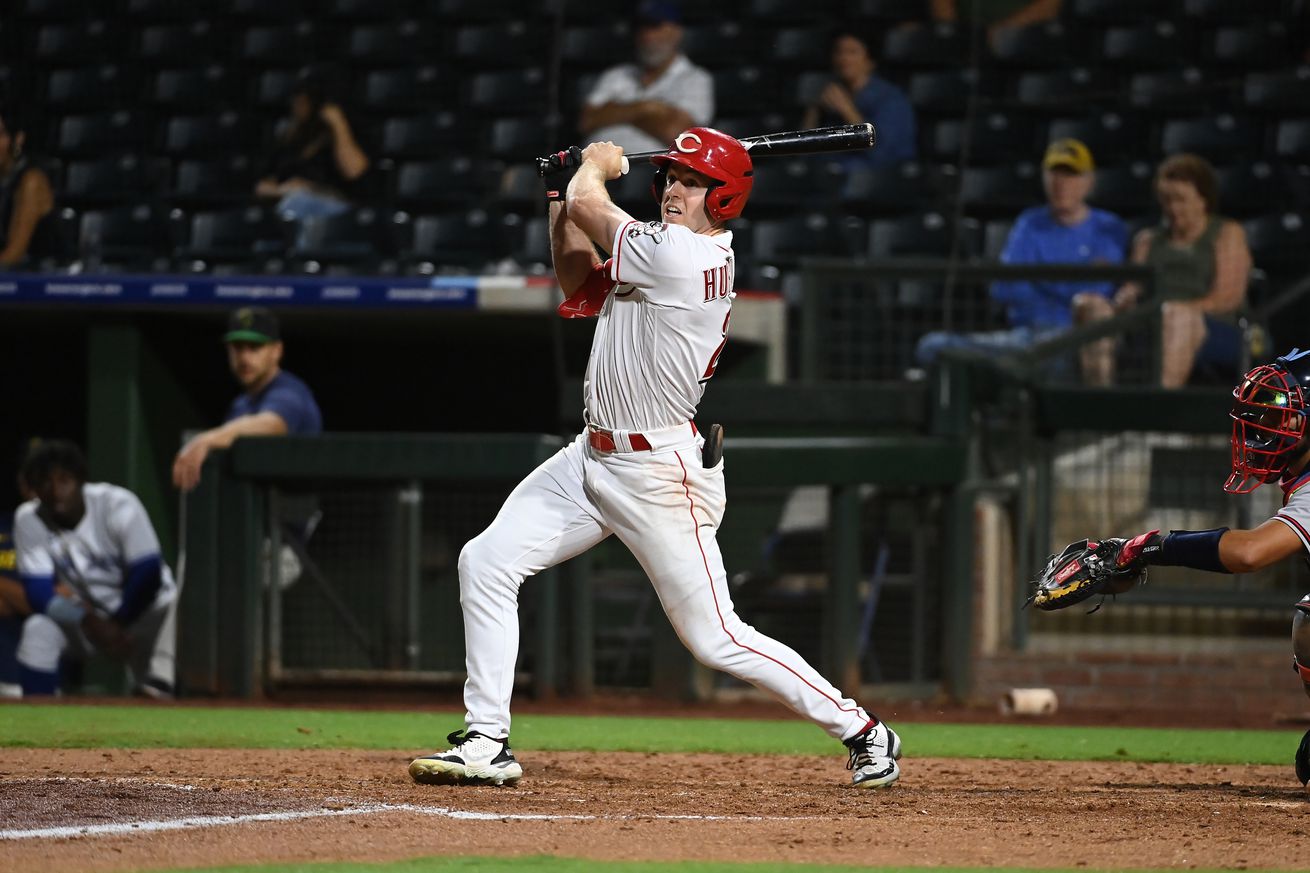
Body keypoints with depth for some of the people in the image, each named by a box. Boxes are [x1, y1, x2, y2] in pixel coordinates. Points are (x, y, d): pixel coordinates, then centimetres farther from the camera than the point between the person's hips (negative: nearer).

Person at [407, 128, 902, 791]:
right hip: (593, 457, 10)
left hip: (660, 474, -10)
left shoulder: (686, 258, -21)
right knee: (485, 562, 2)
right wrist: (561, 197, 15)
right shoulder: (669, 256, 8)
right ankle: (486, 743, 6)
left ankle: (862, 731, 11)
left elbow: (589, 205, -12)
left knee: (715, 638, -5)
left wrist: (595, 168, 10)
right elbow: (580, 285, 23)